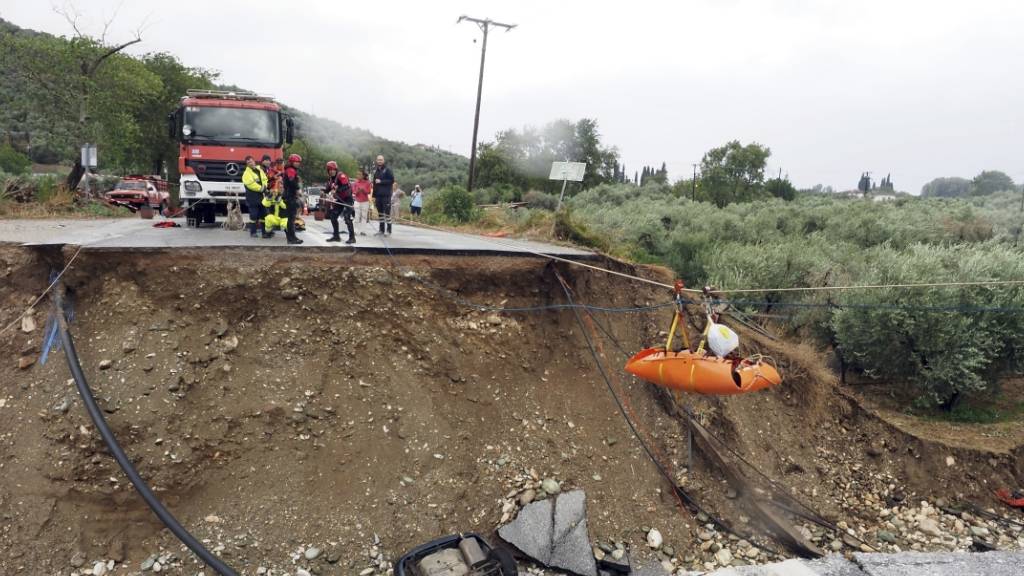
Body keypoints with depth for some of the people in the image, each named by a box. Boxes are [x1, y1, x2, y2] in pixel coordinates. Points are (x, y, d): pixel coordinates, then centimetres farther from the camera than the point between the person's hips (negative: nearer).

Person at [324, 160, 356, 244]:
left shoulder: (341, 176, -19)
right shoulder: (330, 178, 6)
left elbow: (346, 187, -30)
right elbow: (328, 188, 13)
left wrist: (336, 191, -38)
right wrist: (324, 192, -8)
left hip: (347, 198, -9)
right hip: (339, 199, 9)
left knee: (347, 217, -17)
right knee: (333, 216, 8)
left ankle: (352, 238, -14)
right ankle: (336, 236, 18)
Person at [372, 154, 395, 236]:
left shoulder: (387, 170, -2)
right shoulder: (376, 171, 16)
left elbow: (392, 180, -11)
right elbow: (374, 184, 19)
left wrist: (381, 181, -14)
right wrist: (374, 196, 15)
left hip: (386, 195, -6)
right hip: (378, 195, 6)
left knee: (387, 212, -6)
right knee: (380, 213, 7)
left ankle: (388, 230, -1)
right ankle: (381, 230, 12)